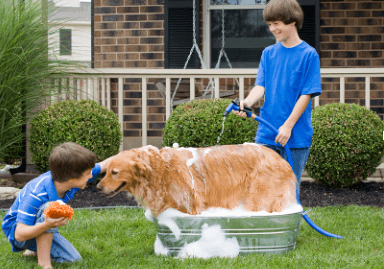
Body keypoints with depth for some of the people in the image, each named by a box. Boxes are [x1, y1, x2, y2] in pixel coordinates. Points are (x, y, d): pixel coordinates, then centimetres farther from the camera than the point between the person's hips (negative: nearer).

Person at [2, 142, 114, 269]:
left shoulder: (70, 180, -18)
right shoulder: (35, 195, -38)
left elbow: (104, 165, -2)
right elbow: (19, 234, -40)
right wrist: (47, 225, -57)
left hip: (43, 227, 8)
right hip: (16, 229, -8)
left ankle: (36, 250, 18)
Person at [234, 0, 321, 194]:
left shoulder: (308, 54, -5)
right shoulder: (268, 53, 10)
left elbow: (306, 94, -8)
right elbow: (261, 86, 4)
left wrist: (288, 126, -14)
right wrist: (248, 101, -19)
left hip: (296, 136, -4)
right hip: (266, 134, 4)